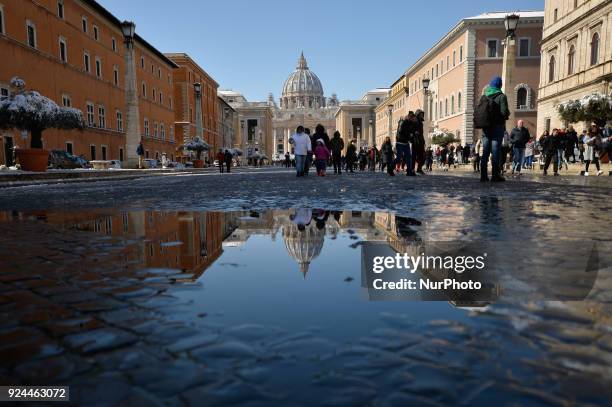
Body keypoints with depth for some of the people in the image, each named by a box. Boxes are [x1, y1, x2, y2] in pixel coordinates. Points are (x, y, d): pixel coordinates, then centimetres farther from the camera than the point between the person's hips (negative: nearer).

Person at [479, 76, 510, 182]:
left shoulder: (484, 96, 6)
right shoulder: (501, 96, -8)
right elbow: (504, 112, -15)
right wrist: (507, 115, 5)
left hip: (486, 127, 5)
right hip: (497, 126, -4)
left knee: (485, 151, 8)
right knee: (495, 151, -3)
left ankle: (483, 175, 7)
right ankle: (495, 175, -3)